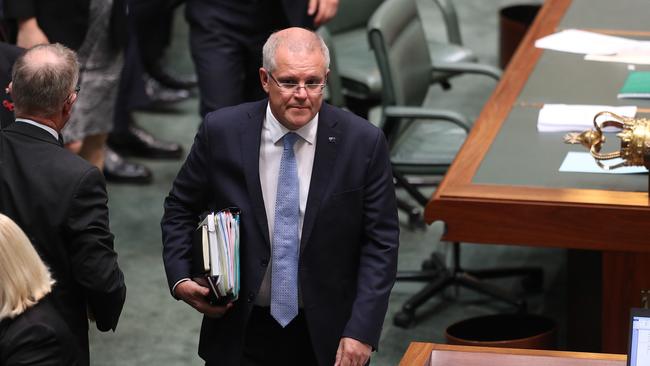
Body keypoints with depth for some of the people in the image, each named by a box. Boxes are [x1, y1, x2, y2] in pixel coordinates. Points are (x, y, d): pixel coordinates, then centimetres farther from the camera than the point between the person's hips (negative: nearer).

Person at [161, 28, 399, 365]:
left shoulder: (363, 142, -10)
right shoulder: (221, 132, -7)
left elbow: (381, 241, -6)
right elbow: (180, 209, 6)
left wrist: (362, 331, -13)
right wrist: (180, 279, -9)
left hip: (326, 337, -1)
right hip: (240, 334, 1)